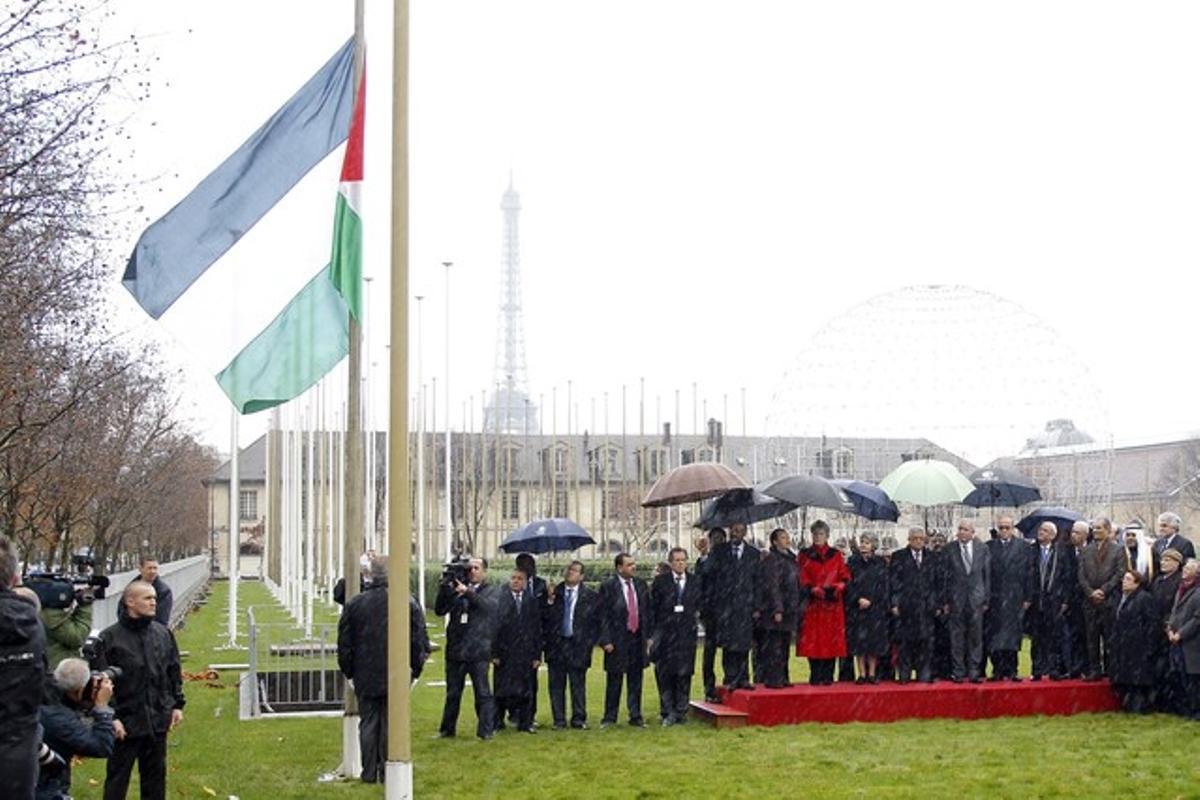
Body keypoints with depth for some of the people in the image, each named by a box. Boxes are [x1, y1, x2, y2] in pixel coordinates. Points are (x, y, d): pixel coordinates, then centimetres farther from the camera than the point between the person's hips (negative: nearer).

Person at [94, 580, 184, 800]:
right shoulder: (109, 638, -11)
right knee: (117, 778, 5)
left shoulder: (163, 633, 6)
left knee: (155, 775, 14)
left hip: (158, 721, 5)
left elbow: (174, 672, 14)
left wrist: (177, 704, 10)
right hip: (125, 722, -5)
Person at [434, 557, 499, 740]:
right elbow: (439, 610, 3)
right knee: (452, 693, 12)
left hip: (478, 651, -3)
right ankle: (447, 729, 21)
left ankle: (486, 730, 2)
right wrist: (445, 588, -9)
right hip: (455, 650, 3)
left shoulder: (492, 591, 4)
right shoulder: (456, 590, 11)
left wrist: (468, 592, -25)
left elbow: (490, 606, -17)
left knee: (483, 693, -3)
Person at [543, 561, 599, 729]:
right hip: (556, 644, 1)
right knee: (556, 685, 4)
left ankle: (579, 719, 11)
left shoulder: (590, 597, 3)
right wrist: (549, 602, -15)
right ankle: (559, 720, 10)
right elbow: (545, 618, 0)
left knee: (578, 684, 2)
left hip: (578, 645, -1)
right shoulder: (553, 594, 6)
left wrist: (588, 643, -5)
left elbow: (596, 622, 3)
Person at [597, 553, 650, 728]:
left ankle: (635, 716, 17)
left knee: (635, 680, 9)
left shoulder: (641, 585, 7)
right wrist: (606, 640, -13)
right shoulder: (608, 587, -7)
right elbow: (603, 616, -8)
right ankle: (610, 717, 15)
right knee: (614, 680, 4)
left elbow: (647, 611, 12)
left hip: (638, 638, 4)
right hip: (617, 640, -4)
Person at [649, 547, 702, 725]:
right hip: (665, 634, -2)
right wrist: (651, 635, -3)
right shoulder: (660, 582, 2)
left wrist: (697, 614, 3)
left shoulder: (694, 581, 9)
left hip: (687, 633, 2)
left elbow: (699, 603, 22)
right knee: (664, 674, -1)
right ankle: (667, 712, 6)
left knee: (684, 674, 2)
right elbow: (652, 609, 1)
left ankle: (680, 711, 10)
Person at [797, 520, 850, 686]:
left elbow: (845, 577, 8)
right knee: (813, 640, -5)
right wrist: (812, 589, -16)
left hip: (833, 604, 1)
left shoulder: (836, 555, 12)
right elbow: (802, 579, 2)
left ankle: (828, 676, 2)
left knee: (832, 640, -2)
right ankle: (815, 677, 0)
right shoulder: (805, 556, 8)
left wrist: (839, 586, -13)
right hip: (813, 604, -1)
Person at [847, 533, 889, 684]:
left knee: (874, 641, -1)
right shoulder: (853, 562, 6)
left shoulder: (880, 563, 5)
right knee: (859, 640, -2)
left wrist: (870, 601, -11)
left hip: (876, 607, 0)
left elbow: (883, 586, 0)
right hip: (857, 608, 0)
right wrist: (859, 599, -13)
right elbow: (849, 584, 1)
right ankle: (862, 674, 0)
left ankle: (872, 673, 3)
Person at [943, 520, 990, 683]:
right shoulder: (949, 550, 0)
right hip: (956, 599, -1)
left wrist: (986, 599, 4)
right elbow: (944, 577, 2)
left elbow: (987, 575, 7)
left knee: (975, 636, 4)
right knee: (956, 637, 2)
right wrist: (945, 601, -1)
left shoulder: (982, 549, 4)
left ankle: (974, 671, 11)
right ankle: (958, 671, 9)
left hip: (976, 598, 1)